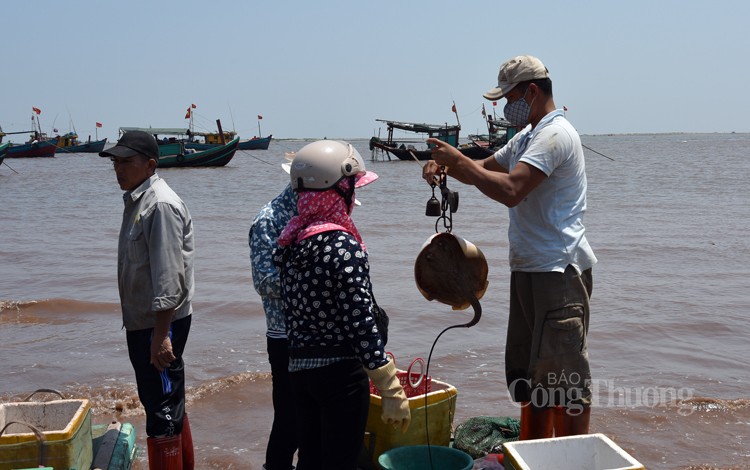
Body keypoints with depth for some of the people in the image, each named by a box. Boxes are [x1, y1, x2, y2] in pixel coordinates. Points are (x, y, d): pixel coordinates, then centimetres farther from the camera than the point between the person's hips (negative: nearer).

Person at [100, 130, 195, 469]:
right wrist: (138, 325, 21)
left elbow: (168, 276, -24)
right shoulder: (136, 200, 13)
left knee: (163, 414, -3)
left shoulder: (161, 205, -18)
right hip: (141, 322, 10)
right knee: (167, 405, 21)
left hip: (160, 324, -10)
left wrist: (161, 334, -25)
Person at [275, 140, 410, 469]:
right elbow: (361, 325, -20)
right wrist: (392, 392, -16)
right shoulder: (344, 246, -18)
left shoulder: (291, 242, 4)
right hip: (340, 371, -7)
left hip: (298, 368, 7)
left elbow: (289, 306, 10)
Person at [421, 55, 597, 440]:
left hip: (558, 273, -10)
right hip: (529, 270, 11)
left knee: (564, 379, -5)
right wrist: (445, 165, 5)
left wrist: (459, 161, -16)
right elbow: (487, 169, 25)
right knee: (530, 375, 17)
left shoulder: (555, 135, -15)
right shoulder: (528, 136, 18)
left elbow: (509, 190, -27)